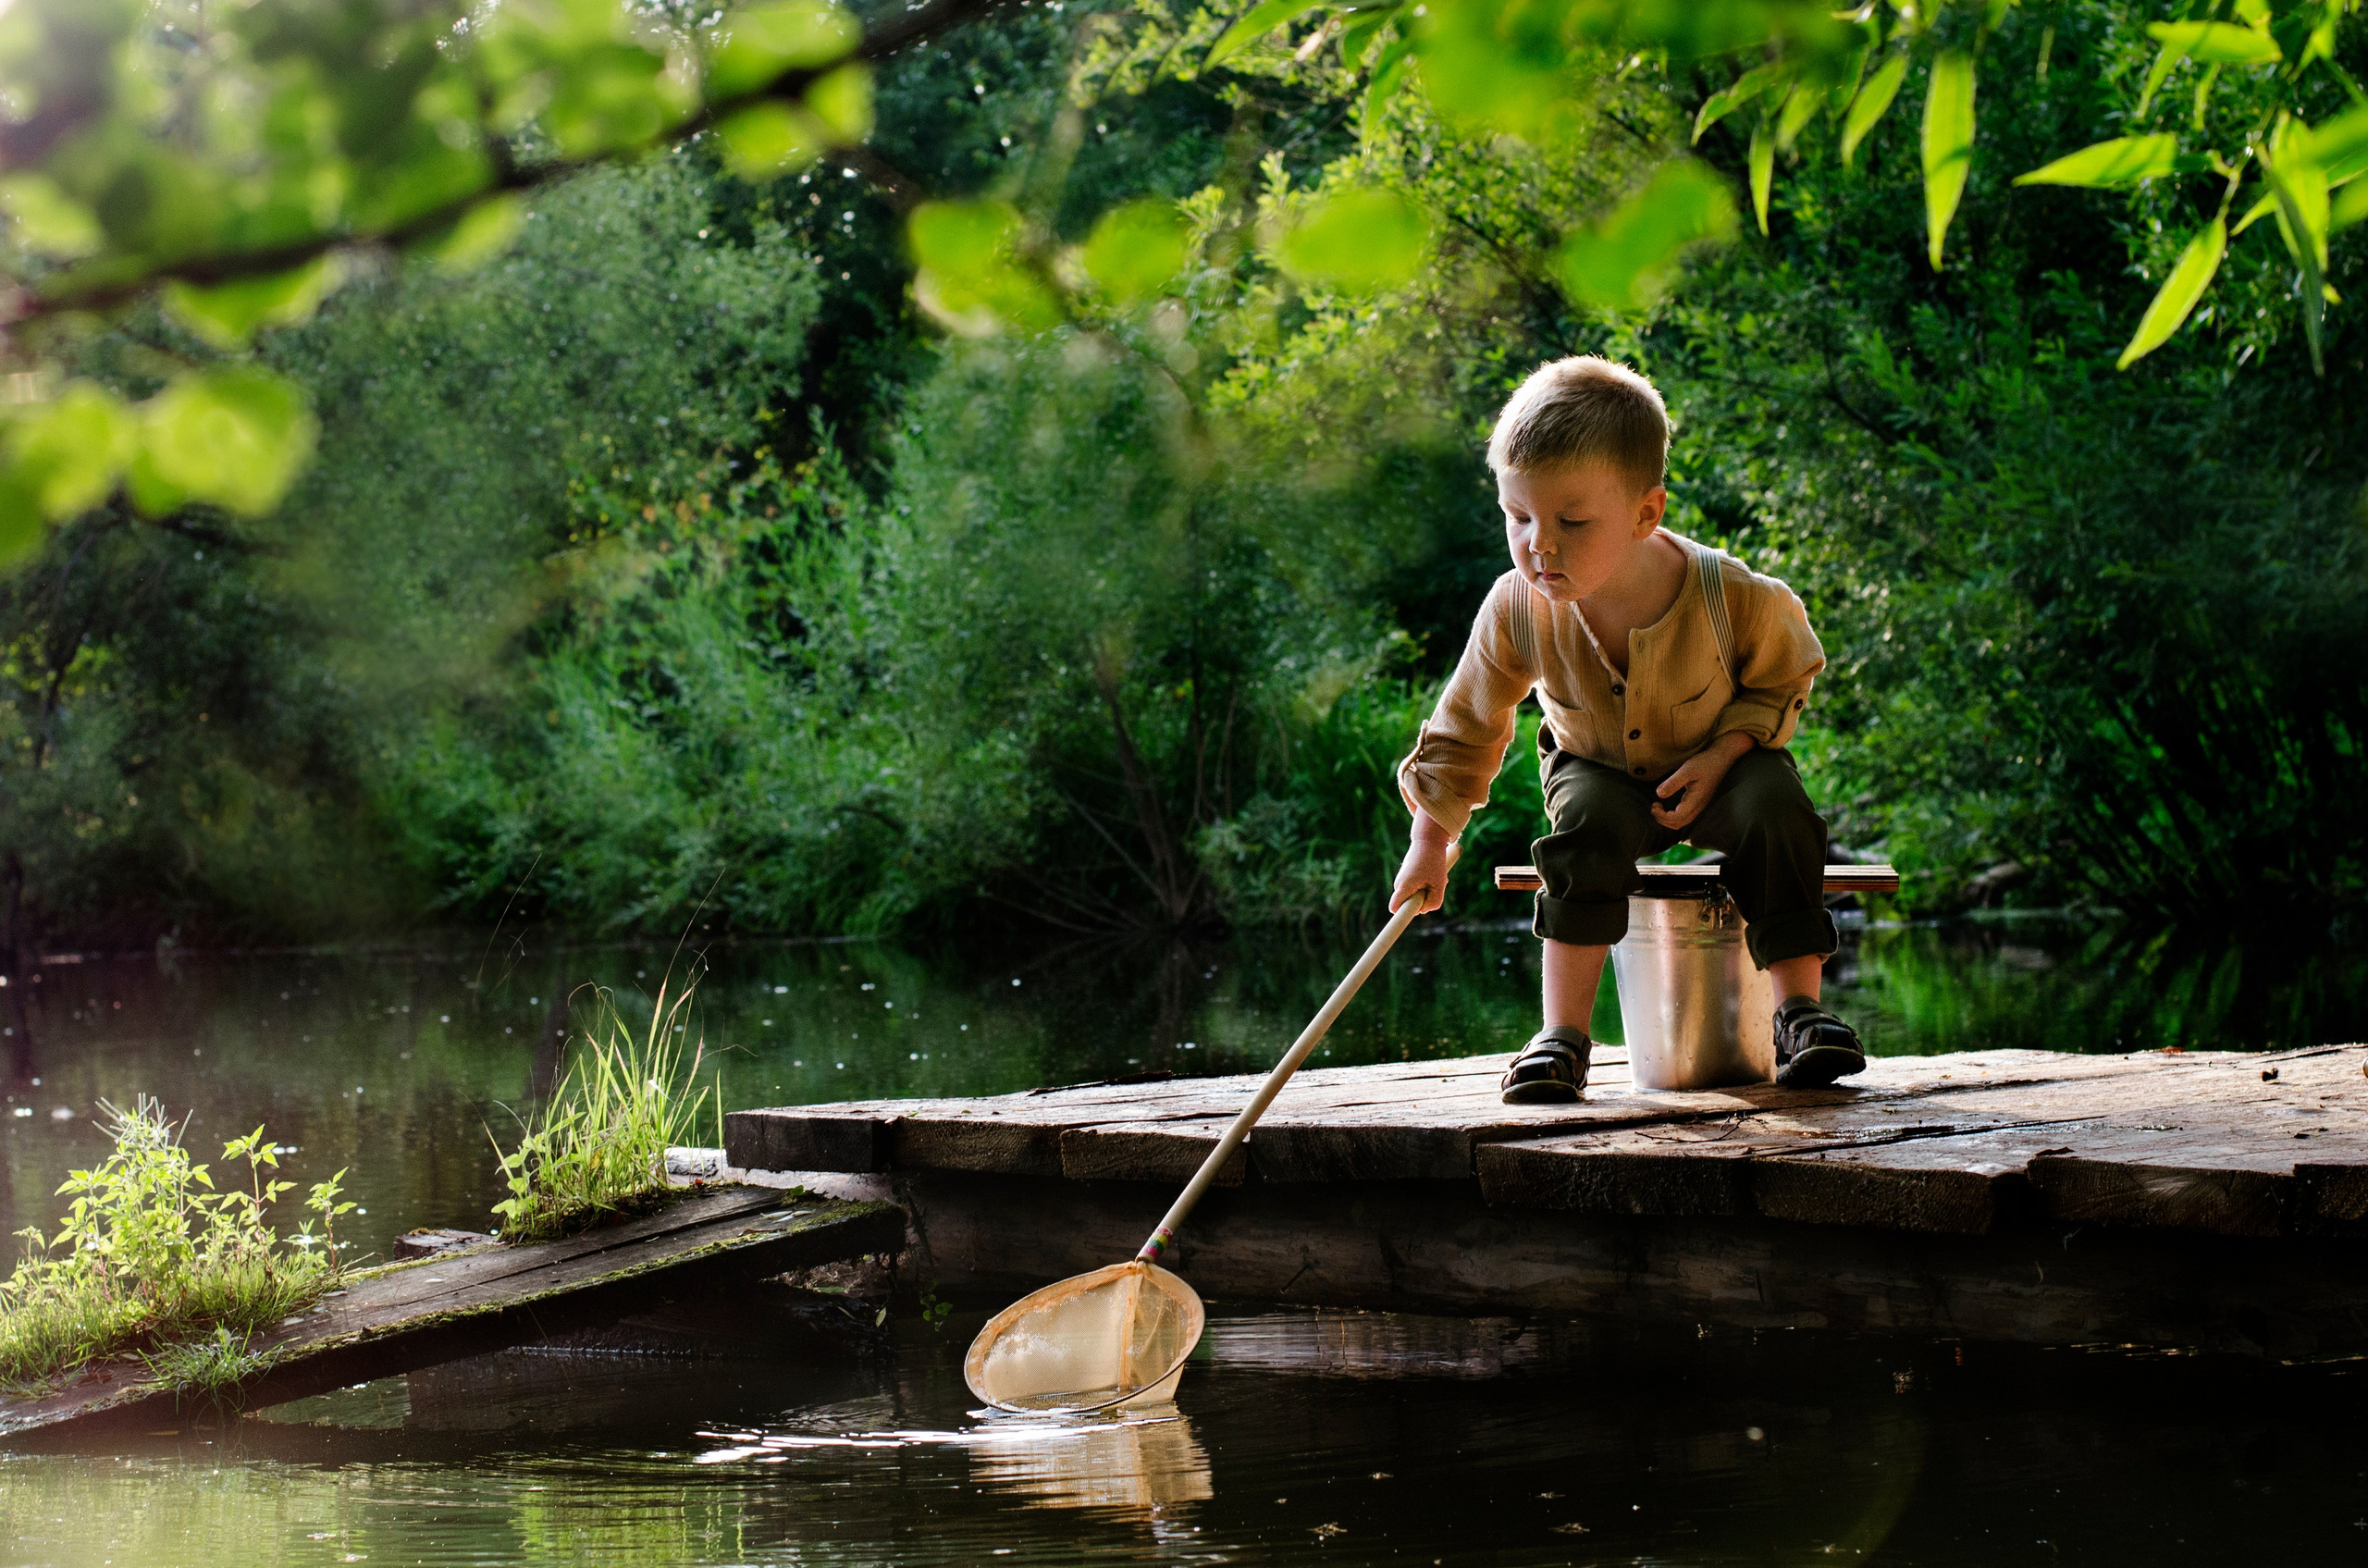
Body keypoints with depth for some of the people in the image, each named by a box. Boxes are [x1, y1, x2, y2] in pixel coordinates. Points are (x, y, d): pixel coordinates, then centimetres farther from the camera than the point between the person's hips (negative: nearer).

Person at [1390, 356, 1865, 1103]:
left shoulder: (1732, 597, -29)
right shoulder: (1517, 612, -24)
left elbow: (1782, 683, -7)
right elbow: (1467, 727, -7)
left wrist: (1722, 754, -24)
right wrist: (1431, 841, -3)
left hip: (1720, 767, 0)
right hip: (1599, 771, 1)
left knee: (1776, 809, -29)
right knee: (1588, 827, -31)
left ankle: (1801, 1007, -19)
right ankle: (1563, 1033, -27)